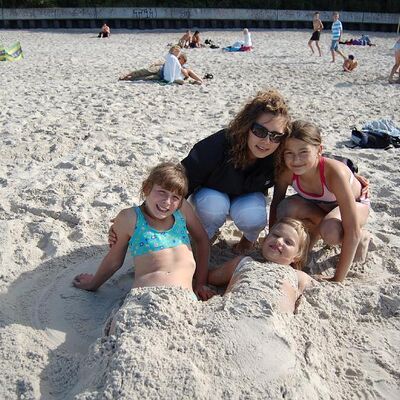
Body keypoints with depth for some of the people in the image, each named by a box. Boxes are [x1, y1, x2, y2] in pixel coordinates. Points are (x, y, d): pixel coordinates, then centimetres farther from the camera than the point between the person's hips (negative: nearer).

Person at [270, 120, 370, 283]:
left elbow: (352, 232, -38)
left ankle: (362, 238, -2)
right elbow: (275, 205, -9)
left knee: (330, 231, -37)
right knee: (286, 209, -29)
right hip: (318, 206, 4)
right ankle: (313, 232, 4)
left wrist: (337, 280, -36)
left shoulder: (334, 172, -40)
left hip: (355, 203, -3)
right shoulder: (286, 172, -28)